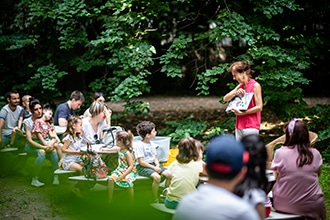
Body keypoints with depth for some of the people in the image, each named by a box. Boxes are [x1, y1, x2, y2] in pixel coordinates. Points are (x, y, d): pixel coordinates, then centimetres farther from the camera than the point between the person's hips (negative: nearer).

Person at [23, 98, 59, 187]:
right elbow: (30, 140, -14)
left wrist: (50, 145, -19)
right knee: (42, 152, -35)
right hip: (31, 145, -3)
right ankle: (35, 179, -26)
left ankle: (56, 177, -24)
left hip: (43, 143, 4)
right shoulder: (27, 122, -8)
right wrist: (43, 147, -26)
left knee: (54, 150, -28)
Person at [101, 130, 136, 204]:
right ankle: (110, 201, -8)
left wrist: (123, 175, -31)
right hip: (120, 169, 8)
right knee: (111, 179, -17)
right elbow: (115, 148, 31)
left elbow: (131, 166, -24)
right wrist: (106, 149, 44)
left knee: (129, 182, -35)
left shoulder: (128, 153, -20)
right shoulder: (120, 149, 4)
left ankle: (131, 205, -20)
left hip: (129, 171, -8)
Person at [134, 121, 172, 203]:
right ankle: (155, 200, -22)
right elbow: (141, 161, -16)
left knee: (169, 174, -12)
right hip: (142, 167, -8)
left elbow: (155, 157, 14)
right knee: (157, 177, -33)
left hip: (153, 164, 8)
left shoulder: (152, 144, 12)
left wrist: (157, 165, -8)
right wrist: (153, 168, -20)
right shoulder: (139, 145, -12)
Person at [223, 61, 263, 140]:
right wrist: (235, 93, -8)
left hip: (251, 127, -7)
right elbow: (225, 99, 11)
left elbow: (259, 107, -11)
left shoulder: (255, 85, -7)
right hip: (239, 126, 7)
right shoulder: (240, 86, 15)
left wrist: (242, 113, -17)